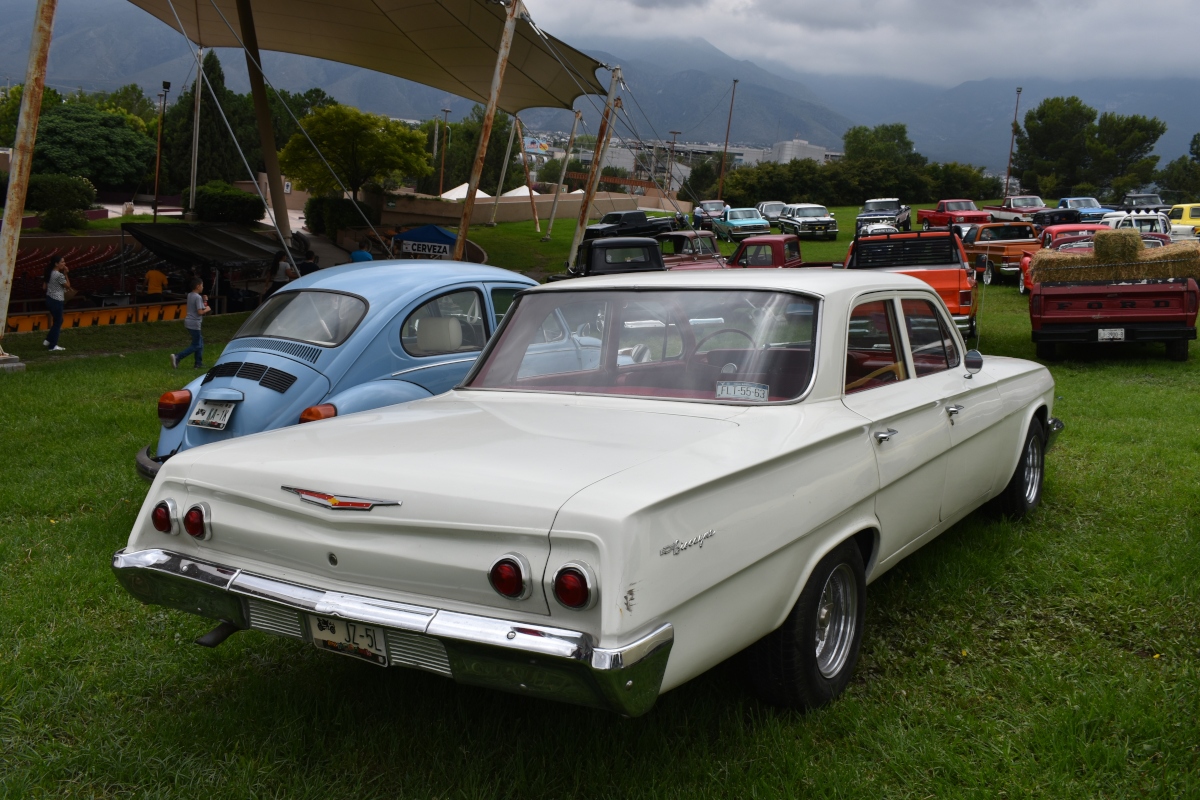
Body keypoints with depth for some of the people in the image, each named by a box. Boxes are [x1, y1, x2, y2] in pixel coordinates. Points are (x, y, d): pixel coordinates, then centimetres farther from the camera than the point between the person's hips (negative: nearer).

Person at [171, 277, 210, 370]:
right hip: (194, 324, -9)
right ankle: (177, 357, -12)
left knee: (200, 342, 17)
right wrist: (207, 309, -4)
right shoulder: (198, 297, -17)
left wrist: (204, 301, 11)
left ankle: (199, 364, 18)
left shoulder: (190, 295, 10)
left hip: (188, 322, 9)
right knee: (196, 345, -1)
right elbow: (200, 312, -22)